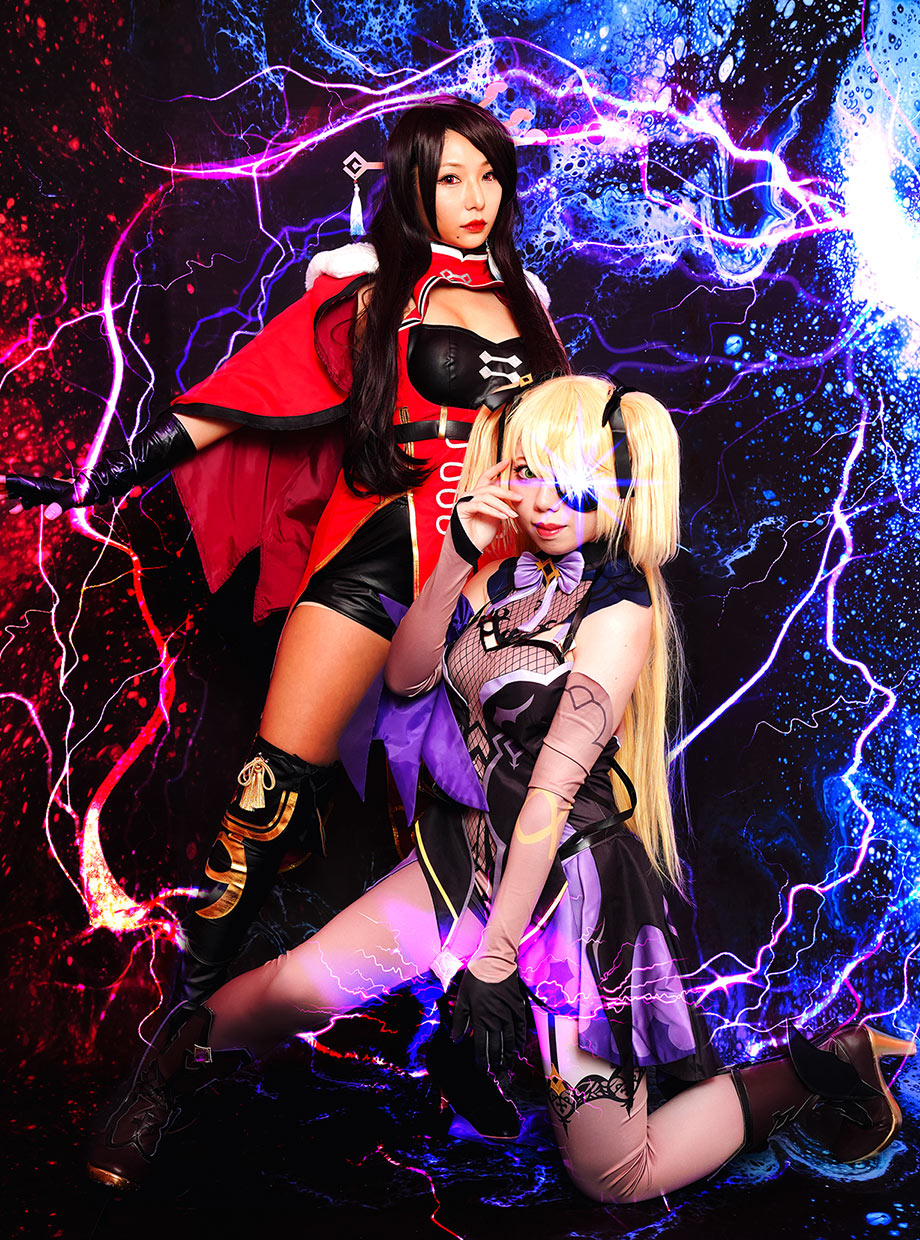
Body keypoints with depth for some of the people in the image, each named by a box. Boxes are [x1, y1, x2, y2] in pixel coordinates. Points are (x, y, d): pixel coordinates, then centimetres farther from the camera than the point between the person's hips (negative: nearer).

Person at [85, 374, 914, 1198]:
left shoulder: (619, 611, -16)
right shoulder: (511, 574, 2)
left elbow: (551, 793, -20)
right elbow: (405, 675, -4)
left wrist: (492, 958, -19)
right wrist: (457, 559, -16)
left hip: (568, 882, -5)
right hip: (470, 851, 5)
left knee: (614, 1175, 0)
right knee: (294, 989, -12)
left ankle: (810, 1070, 18)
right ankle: (171, 1077, 20)